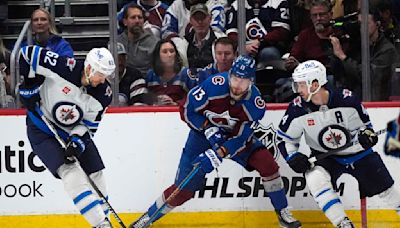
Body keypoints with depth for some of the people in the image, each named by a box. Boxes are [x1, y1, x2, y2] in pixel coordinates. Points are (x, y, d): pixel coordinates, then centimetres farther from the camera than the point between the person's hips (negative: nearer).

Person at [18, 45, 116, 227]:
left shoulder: (103, 94, -15)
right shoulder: (63, 67, -29)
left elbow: (89, 125, -7)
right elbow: (28, 54, -21)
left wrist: (77, 141, -25)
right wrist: (29, 89, -17)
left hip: (75, 131, 6)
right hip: (42, 130, -6)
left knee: (95, 174, 3)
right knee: (71, 172, -21)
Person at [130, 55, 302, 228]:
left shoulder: (256, 104, -23)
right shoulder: (215, 85, -30)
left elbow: (240, 138, -22)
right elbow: (186, 110, -19)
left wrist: (218, 154, -34)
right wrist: (208, 128, -28)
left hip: (234, 136, 2)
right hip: (203, 133, -2)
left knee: (266, 163, -17)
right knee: (183, 189, -6)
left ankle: (282, 213, 0)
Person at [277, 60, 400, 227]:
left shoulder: (347, 100, -20)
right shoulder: (297, 109, -16)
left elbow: (364, 123, -1)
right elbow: (284, 139, -3)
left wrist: (367, 134, -22)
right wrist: (293, 157, -19)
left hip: (357, 152, 0)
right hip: (325, 157, 0)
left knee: (386, 189, 9)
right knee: (314, 178, -31)